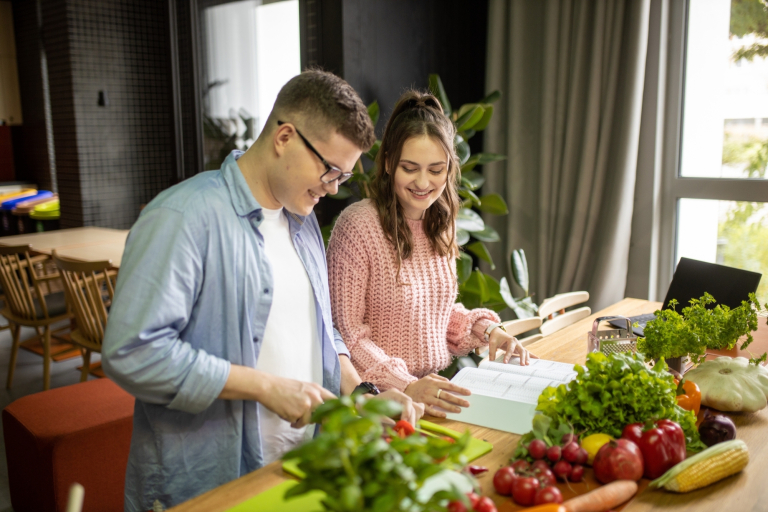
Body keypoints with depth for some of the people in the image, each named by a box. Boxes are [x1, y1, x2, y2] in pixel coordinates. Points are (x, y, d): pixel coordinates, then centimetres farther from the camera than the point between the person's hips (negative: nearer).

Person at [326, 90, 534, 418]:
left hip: (438, 387, 7)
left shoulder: (441, 220, 7)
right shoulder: (358, 225, -15)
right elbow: (346, 332, -13)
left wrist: (485, 329, 1)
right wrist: (405, 386, -22)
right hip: (380, 400, -6)